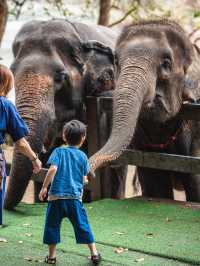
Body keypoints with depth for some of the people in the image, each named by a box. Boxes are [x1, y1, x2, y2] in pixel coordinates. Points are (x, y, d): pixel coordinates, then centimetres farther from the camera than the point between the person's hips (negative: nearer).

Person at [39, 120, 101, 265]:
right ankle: (94, 253, 12)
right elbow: (84, 178, 10)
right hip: (75, 196, 2)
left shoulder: (59, 151, 0)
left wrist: (44, 187, -9)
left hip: (56, 195, -1)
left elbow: (53, 169, -15)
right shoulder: (82, 156, 6)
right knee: (82, 225, 9)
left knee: (52, 225, 10)